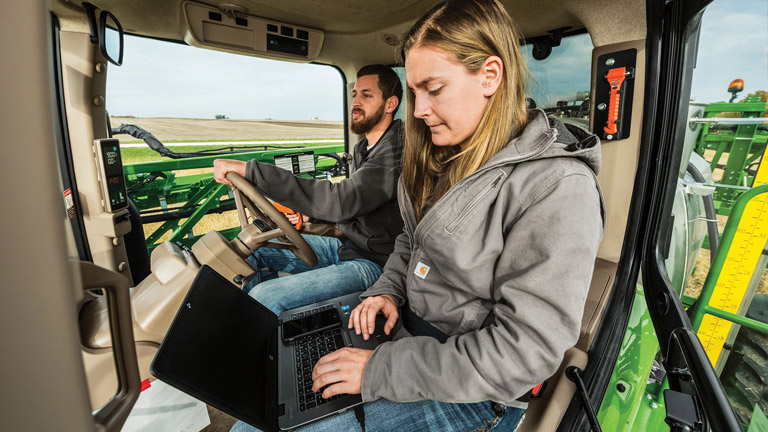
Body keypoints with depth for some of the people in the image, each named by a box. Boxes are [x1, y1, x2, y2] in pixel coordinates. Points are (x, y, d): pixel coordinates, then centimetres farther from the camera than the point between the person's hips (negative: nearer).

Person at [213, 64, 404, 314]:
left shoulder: (394, 154, -22)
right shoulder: (365, 147, 10)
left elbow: (340, 201, -35)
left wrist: (249, 170, -33)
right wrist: (308, 216, 5)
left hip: (371, 263, -9)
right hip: (344, 245, 9)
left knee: (264, 298, -22)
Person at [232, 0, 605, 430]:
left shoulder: (557, 188, -22)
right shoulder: (444, 160, 3)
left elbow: (524, 351, -23)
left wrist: (380, 369, -22)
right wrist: (389, 289, -5)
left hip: (471, 393, -6)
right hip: (404, 329, 7)